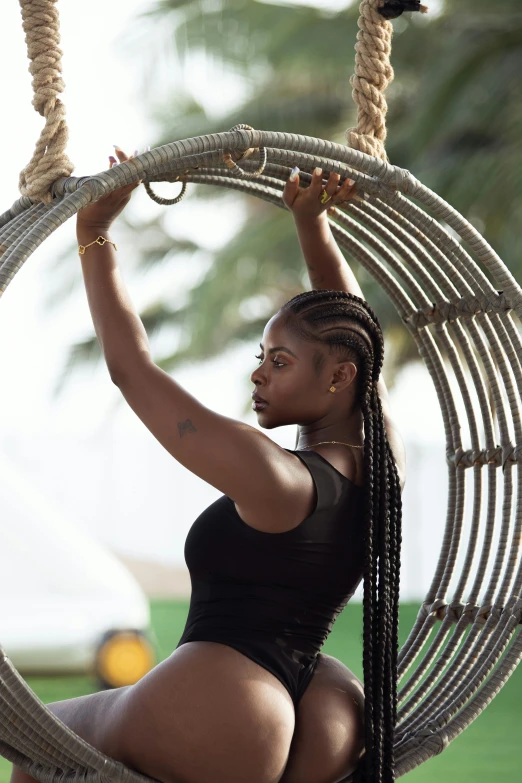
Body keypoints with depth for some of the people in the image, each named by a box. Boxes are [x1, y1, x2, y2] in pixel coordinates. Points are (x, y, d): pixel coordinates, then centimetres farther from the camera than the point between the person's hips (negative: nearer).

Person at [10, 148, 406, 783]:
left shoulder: (273, 478, -18)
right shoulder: (384, 464, 3)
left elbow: (130, 367, -13)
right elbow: (348, 322, 19)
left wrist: (93, 231, -7)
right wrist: (312, 223, 16)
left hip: (215, 724, -8)